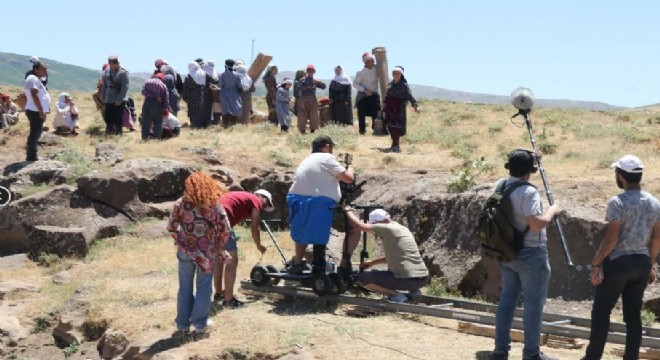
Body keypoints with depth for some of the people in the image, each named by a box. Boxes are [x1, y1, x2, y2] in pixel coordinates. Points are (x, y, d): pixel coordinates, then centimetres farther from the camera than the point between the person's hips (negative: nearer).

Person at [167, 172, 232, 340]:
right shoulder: (215, 205, -5)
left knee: (185, 288, 12)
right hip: (208, 252, 0)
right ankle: (200, 327, 12)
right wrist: (218, 246, 11)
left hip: (186, 251, 0)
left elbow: (171, 228, -2)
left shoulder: (181, 204, -6)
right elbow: (225, 230, -4)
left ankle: (182, 327, 17)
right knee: (203, 289, 10)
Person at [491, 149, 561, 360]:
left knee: (507, 298, 16)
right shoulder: (528, 192, -23)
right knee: (533, 303, 3)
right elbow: (536, 224, -29)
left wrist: (531, 159, 29)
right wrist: (552, 211, -12)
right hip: (530, 255, -8)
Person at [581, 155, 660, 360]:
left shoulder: (617, 203, -15)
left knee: (601, 311, 4)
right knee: (633, 314, 10)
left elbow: (611, 238, -17)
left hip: (618, 262, -6)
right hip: (642, 263, 6)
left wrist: (596, 263, -9)